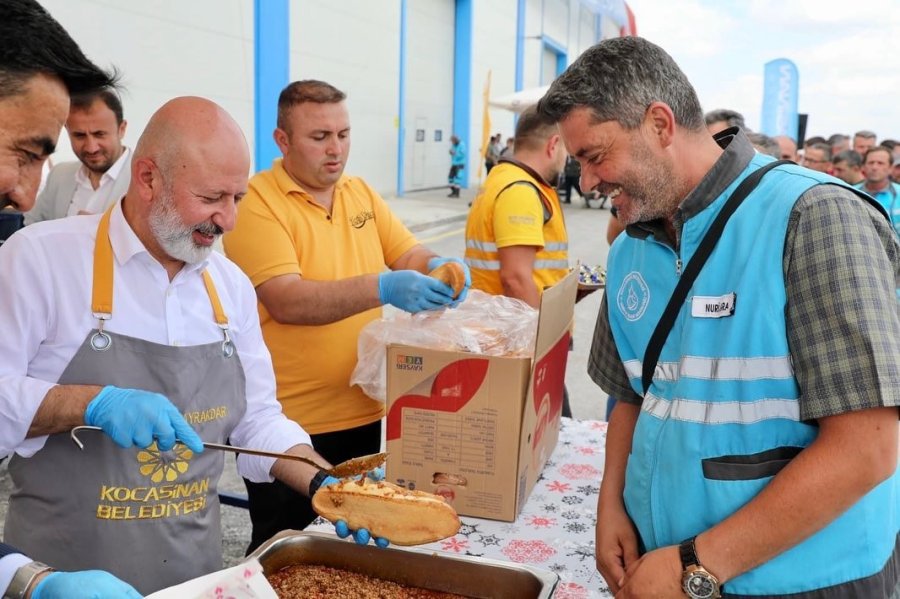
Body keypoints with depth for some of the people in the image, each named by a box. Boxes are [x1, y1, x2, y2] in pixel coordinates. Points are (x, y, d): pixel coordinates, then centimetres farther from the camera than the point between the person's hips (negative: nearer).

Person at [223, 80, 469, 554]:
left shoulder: (361, 193, 8)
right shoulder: (256, 203, -13)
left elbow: (409, 254, 6)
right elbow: (287, 302, -24)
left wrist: (437, 267, -18)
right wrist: (381, 289, -36)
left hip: (369, 413, 6)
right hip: (293, 426, -5)